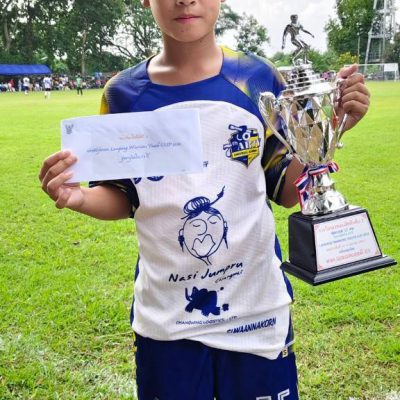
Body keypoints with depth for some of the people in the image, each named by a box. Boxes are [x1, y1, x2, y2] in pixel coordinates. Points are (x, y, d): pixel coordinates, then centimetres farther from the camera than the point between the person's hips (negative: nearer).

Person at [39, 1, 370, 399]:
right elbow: (122, 199, 4)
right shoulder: (123, 93, -4)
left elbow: (286, 191, 0)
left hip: (257, 308, 0)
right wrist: (79, 198, -16)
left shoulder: (259, 79, -5)